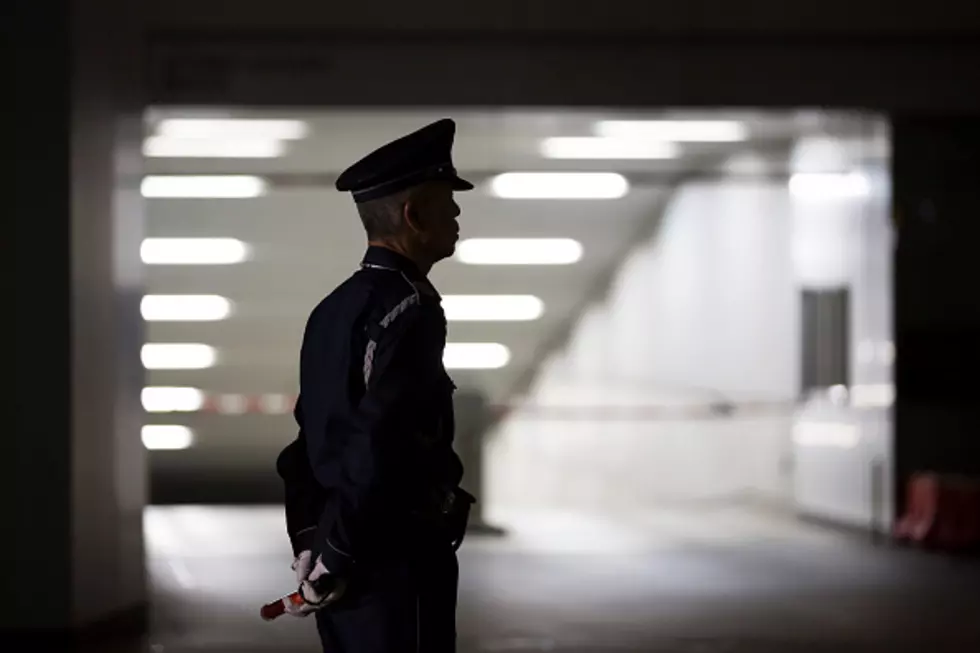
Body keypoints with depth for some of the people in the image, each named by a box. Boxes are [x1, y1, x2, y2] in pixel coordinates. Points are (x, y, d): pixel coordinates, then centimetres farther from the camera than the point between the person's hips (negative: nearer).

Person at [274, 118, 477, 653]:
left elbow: (308, 441, 17)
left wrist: (309, 544, 18)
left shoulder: (334, 309, 13)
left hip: (346, 566, 9)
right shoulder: (409, 308, -15)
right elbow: (380, 444, -24)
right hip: (398, 560, -9)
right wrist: (333, 560, -17)